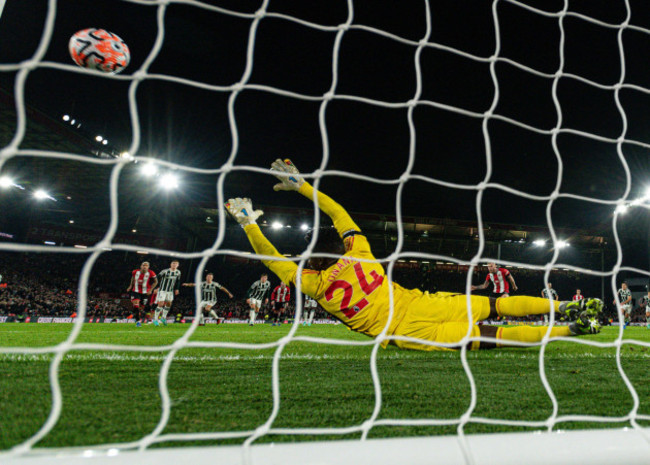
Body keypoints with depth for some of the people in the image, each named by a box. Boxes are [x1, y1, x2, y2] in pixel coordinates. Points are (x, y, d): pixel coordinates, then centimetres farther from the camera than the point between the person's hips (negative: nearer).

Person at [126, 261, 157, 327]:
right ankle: (138, 321, -14)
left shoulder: (150, 273, -12)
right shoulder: (135, 272, -3)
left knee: (141, 308, 9)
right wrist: (130, 286, 15)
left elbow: (155, 282, -3)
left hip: (145, 293, -1)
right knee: (136, 305, -18)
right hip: (135, 291, 1)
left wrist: (150, 290, -11)